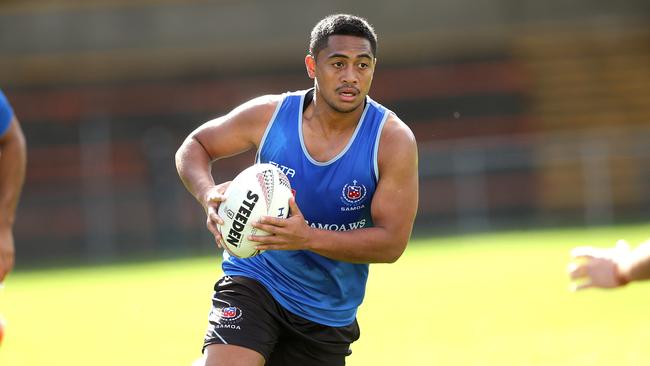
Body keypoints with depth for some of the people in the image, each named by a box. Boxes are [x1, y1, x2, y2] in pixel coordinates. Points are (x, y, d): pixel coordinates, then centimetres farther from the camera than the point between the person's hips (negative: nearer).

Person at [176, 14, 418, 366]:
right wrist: (207, 194, -19)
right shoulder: (269, 115, -11)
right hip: (255, 279, -1)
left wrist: (308, 238, -33)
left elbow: (391, 242, -18)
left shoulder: (394, 140, -15)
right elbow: (194, 146, 4)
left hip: (329, 315, 1)